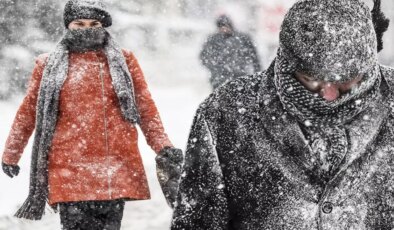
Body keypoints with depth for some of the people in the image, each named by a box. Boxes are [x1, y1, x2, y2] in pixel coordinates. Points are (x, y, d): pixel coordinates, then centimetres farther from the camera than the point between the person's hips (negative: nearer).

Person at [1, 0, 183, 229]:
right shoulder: (50, 65, 11)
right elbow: (28, 113, 18)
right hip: (69, 168, -1)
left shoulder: (124, 61, 13)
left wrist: (164, 148, 2)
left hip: (116, 168, 1)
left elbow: (146, 109, 12)